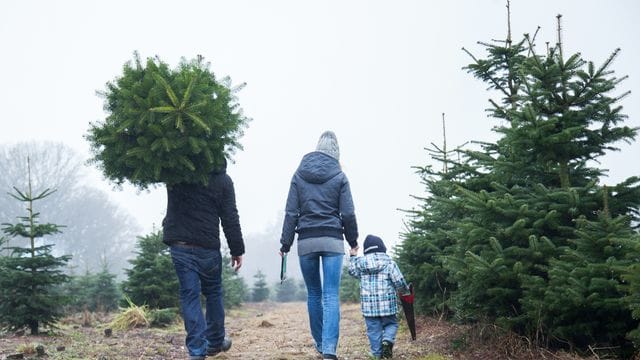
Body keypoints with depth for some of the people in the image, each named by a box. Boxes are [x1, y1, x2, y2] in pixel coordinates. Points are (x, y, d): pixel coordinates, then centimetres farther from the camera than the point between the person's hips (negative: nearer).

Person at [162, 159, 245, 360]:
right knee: (213, 293, 16)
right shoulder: (223, 180, -2)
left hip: (179, 245, 1)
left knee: (189, 294, 1)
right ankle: (215, 341, 27)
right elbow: (230, 219, -2)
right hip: (208, 247, -1)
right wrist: (237, 250, 4)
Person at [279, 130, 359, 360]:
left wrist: (285, 243, 6)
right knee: (331, 296, -5)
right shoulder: (339, 176, 1)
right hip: (333, 240, -2)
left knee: (313, 294, 15)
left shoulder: (299, 174, 6)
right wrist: (353, 240, 13)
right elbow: (348, 214, 0)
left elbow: (291, 212, 2)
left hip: (306, 241, 2)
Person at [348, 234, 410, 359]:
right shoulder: (389, 262, -3)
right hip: (387, 303, -1)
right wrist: (406, 290, 16)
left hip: (368, 303, 2)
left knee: (373, 329, 8)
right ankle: (387, 340, -12)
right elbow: (399, 281, -4)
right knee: (391, 324, 14)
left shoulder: (360, 262, 4)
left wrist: (353, 257, 36)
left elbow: (352, 271, 24)